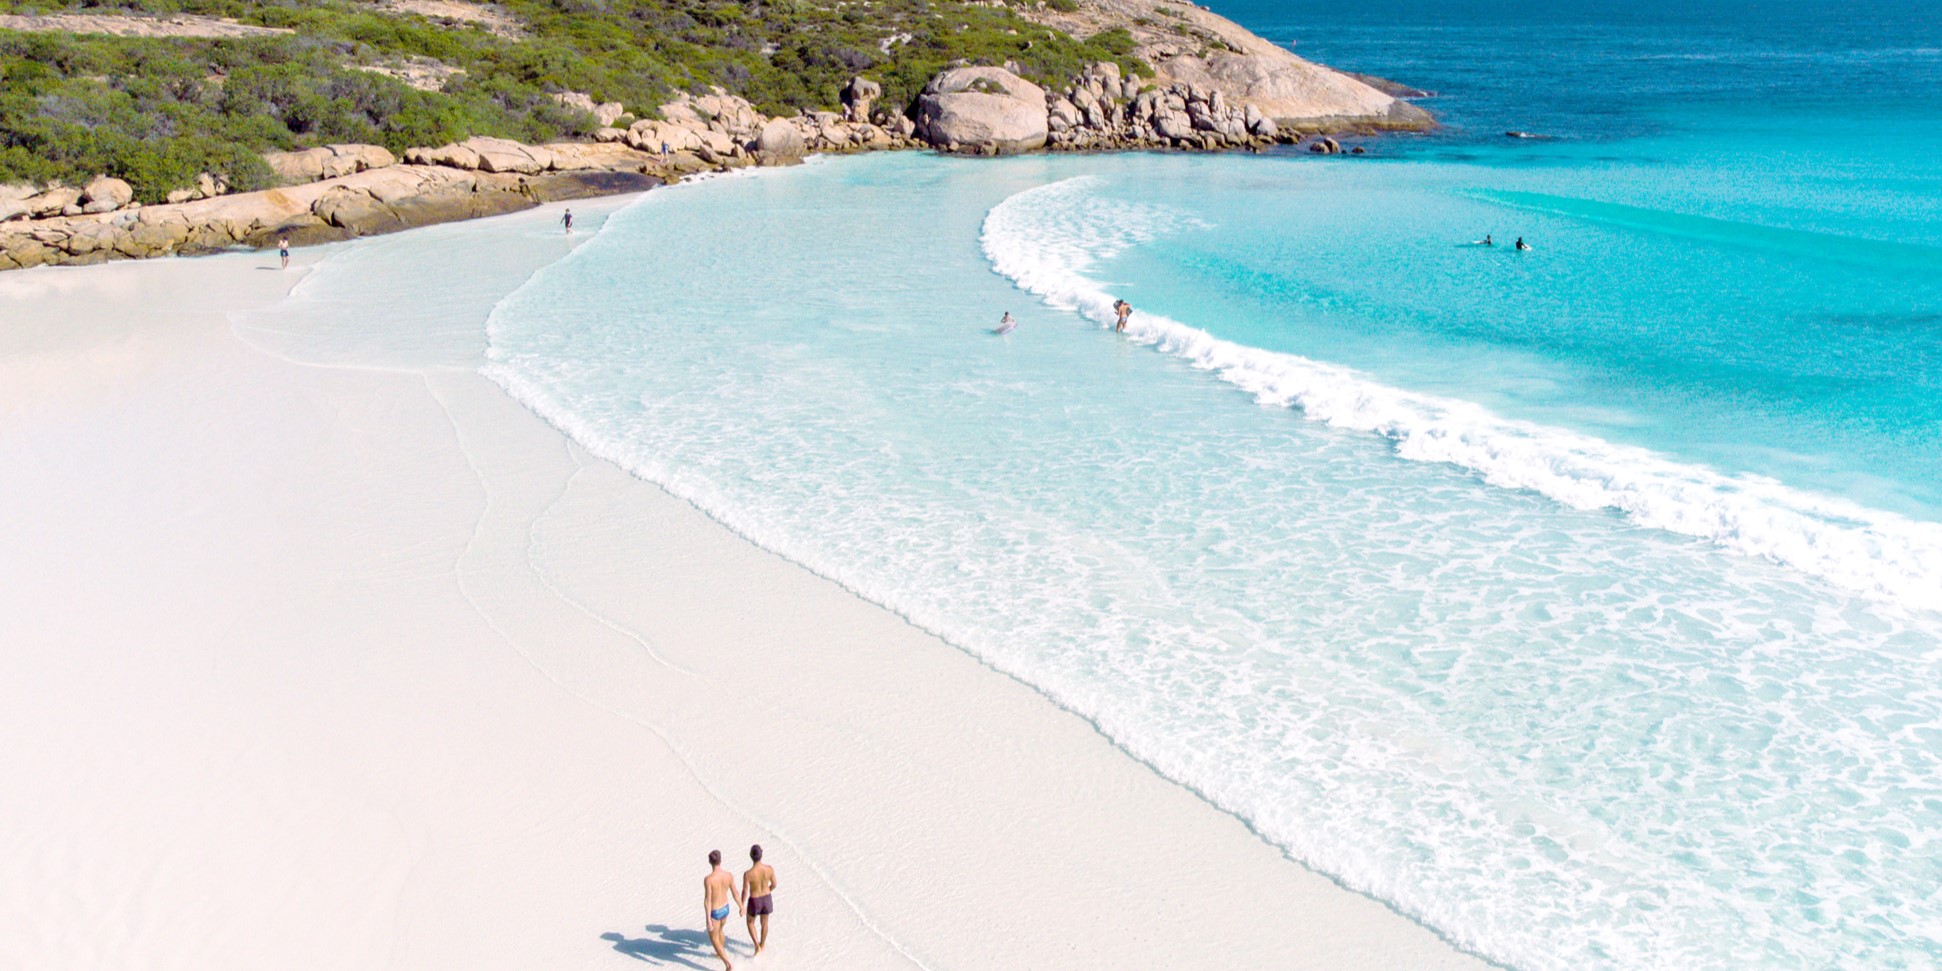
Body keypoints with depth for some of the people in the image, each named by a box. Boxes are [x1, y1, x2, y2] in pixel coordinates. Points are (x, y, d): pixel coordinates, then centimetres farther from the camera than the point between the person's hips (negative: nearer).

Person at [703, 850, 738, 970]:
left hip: (714, 912, -6)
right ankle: (721, 953, 55)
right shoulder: (729, 875, -15)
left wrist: (708, 919, -26)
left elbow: (707, 900, -29)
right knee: (720, 930, 34)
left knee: (714, 939, 11)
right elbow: (734, 893, -2)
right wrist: (741, 906, 14)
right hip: (725, 909, 6)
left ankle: (729, 965, 5)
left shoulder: (708, 879, -31)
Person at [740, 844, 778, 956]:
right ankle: (762, 944, 50)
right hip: (767, 899, 3)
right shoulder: (770, 869, -24)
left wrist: (742, 907, -4)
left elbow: (745, 892, -21)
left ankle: (757, 946, 22)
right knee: (764, 922, 29)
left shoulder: (748, 874, -32)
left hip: (754, 901, -2)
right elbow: (774, 884, -7)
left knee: (750, 922, 29)